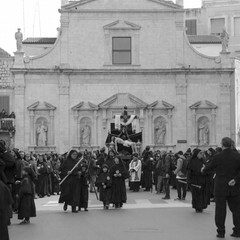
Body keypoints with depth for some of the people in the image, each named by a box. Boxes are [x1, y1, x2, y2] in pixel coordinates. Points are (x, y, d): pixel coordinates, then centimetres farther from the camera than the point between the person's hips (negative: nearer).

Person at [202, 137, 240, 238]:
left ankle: (221, 232, 9)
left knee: (220, 210, 6)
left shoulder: (217, 157, -11)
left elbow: (210, 167, 5)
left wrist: (203, 169, 25)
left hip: (221, 187, -2)